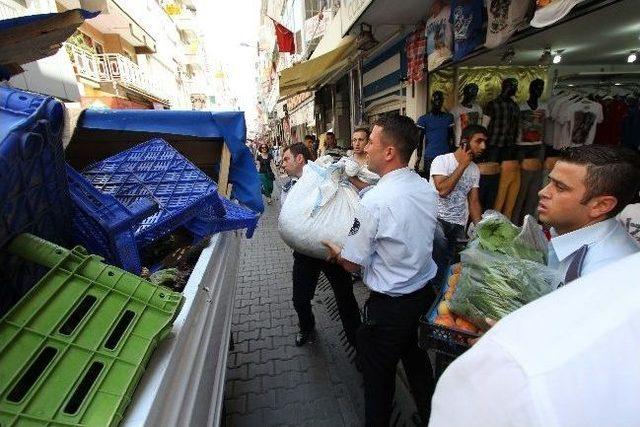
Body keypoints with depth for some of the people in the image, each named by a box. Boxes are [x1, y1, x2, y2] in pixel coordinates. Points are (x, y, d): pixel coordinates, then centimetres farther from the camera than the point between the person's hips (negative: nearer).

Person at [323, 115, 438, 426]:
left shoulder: (374, 202, -27)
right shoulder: (428, 188, -4)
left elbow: (352, 264, -18)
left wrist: (335, 253, 4)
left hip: (389, 305, -7)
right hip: (425, 292, 8)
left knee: (378, 375, 17)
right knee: (414, 355, 30)